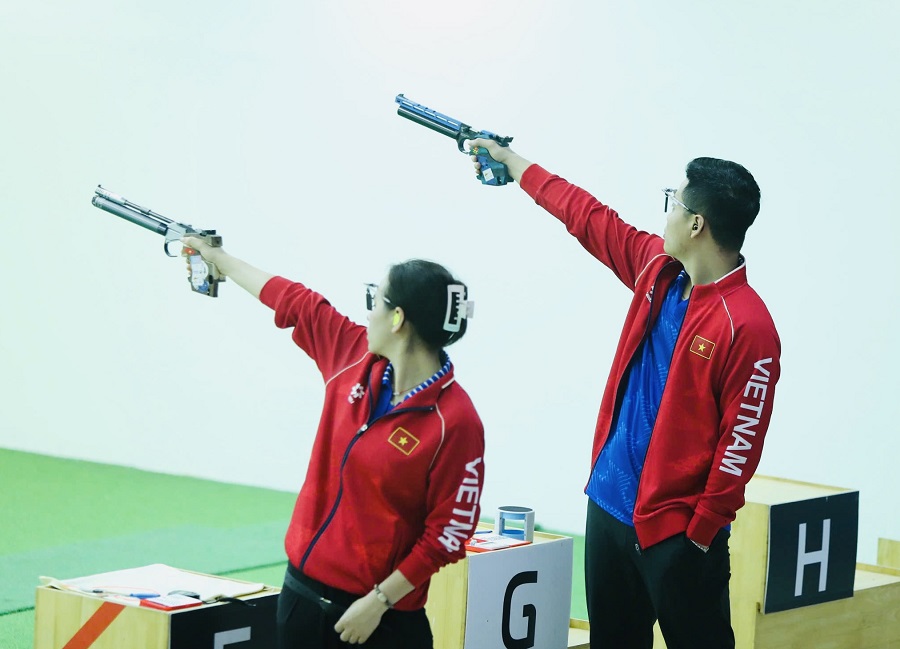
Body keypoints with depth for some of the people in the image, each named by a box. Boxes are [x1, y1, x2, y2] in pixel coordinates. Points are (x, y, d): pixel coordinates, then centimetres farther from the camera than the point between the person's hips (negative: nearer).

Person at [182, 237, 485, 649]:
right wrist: (218, 257, 30)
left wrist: (379, 600, -16)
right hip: (304, 587, 7)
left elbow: (447, 534, -16)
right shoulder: (355, 354, 0)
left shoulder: (455, 421, -18)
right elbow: (294, 301, 16)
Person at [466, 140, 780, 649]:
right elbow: (587, 217, 19)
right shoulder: (658, 267, 4)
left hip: (677, 530, -8)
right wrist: (510, 160, 28)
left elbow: (740, 444, -19)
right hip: (609, 506, 8)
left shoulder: (747, 326, -20)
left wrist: (701, 534, -17)